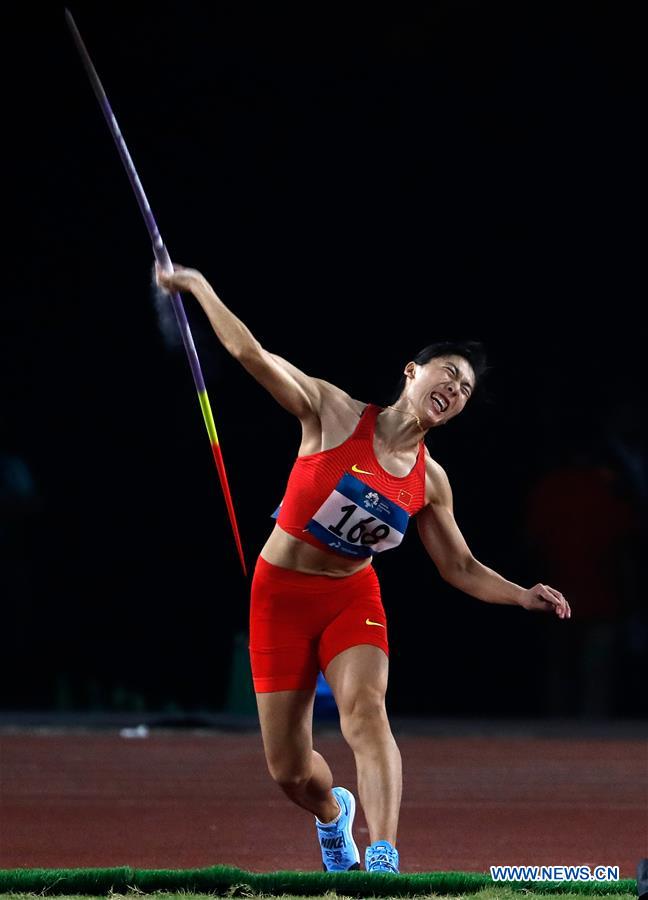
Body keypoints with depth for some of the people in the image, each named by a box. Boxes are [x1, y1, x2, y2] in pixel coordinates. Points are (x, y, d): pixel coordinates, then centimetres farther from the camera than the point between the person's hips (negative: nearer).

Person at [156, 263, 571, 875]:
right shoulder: (335, 414, -10)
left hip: (353, 599, 2)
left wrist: (523, 596, -6)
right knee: (289, 773, 3)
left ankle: (382, 860, -41)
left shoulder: (429, 481, 1)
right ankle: (333, 815, 40)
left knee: (365, 709, -30)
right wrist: (199, 287, -17)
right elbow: (250, 353, -14)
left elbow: (460, 568, 10)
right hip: (281, 595, -2)